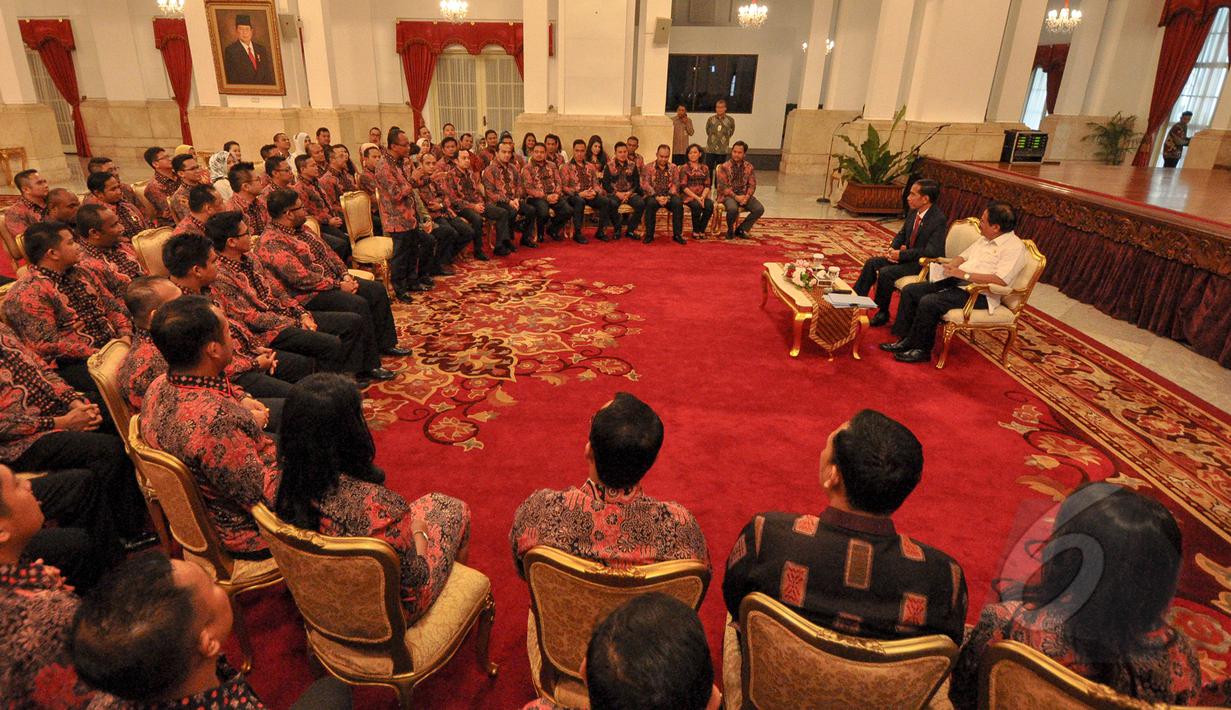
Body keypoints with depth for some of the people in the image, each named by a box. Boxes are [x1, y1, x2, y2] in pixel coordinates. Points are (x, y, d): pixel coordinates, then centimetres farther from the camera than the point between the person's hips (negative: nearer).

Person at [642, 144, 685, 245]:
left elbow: (675, 185, 0)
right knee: (651, 203, -36)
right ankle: (649, 234, -25)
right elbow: (645, 185, -5)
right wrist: (657, 197, -19)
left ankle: (677, 234, -22)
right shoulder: (648, 168, 6)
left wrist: (667, 197, -18)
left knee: (678, 203, -30)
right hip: (653, 196, -1)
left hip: (669, 196, 2)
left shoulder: (673, 168, 11)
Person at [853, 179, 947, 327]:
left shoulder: (938, 220, -21)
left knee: (885, 272, -25)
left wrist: (901, 254, -24)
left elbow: (932, 251, -27)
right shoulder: (913, 212, 3)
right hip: (906, 256, 8)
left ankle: (882, 313, -7)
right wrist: (892, 249, -4)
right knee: (871, 263, -4)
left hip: (924, 264, -8)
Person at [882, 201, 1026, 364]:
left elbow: (1001, 280, -24)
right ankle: (905, 339, -2)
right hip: (955, 282, 9)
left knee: (929, 302, -28)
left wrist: (964, 274, -22)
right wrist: (950, 266, 2)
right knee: (909, 291, -3)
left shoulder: (1014, 247, -13)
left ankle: (921, 349, -12)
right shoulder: (985, 239, 15)